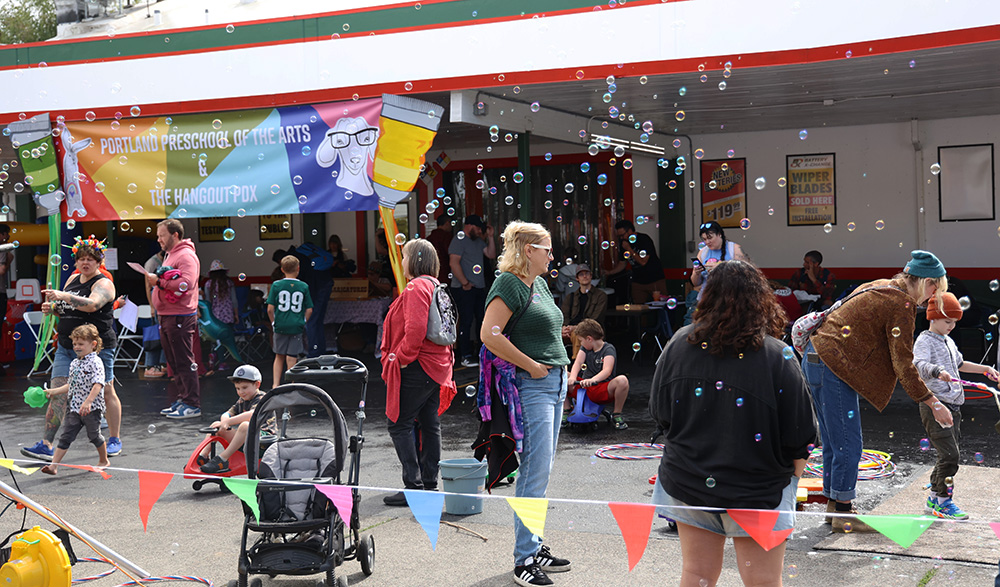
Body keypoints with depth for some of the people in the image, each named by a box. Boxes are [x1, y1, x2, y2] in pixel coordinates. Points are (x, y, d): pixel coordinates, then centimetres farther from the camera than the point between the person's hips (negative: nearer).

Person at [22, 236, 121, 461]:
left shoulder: (103, 284, -9)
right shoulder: (73, 279, 13)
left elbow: (92, 304, -30)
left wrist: (63, 296, -37)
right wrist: (52, 308, 3)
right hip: (66, 347, 6)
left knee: (106, 393, 6)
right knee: (57, 393, -3)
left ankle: (115, 440, 21)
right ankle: (46, 445, -4)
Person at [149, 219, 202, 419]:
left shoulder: (187, 256, -11)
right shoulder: (169, 255, 21)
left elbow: (186, 283, -24)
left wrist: (159, 282, -20)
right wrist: (154, 280, 12)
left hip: (180, 317, -10)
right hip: (166, 316, 10)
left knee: (185, 362, -8)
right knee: (174, 362, 13)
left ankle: (193, 404, -5)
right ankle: (183, 398, 20)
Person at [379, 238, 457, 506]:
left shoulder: (417, 287, -15)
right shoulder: (435, 286, 16)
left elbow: (416, 328, -25)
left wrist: (402, 358, -15)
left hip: (417, 367, -10)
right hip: (436, 366, 10)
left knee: (399, 424, -5)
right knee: (430, 424, 12)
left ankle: (414, 486, -7)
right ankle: (430, 484, 18)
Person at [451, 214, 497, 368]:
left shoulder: (478, 241, 17)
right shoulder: (459, 240, -9)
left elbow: (491, 255, 17)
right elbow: (454, 262, -17)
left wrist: (490, 237, 6)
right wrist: (465, 283, -17)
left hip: (479, 287, 8)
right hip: (464, 289, -8)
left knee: (483, 319, 12)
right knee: (466, 321, -6)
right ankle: (466, 356, -2)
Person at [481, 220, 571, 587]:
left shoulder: (540, 284, 17)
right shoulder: (509, 283, -11)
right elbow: (489, 334, -22)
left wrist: (560, 367, 16)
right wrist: (531, 365, -16)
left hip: (554, 383, 9)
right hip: (531, 387, -9)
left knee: (540, 472, 13)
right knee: (535, 474, -8)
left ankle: (534, 546, 21)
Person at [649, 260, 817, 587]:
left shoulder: (679, 345, -8)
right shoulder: (776, 357, -18)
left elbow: (660, 414, 3)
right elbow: (799, 435, -11)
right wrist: (791, 479, 6)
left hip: (686, 483, 3)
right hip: (755, 491, -3)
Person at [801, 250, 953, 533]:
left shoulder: (879, 287, 16)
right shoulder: (901, 305, -13)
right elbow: (903, 364, -14)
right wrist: (934, 404, -9)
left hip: (816, 359, 10)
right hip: (833, 366, -10)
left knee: (834, 442, 17)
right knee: (848, 445, -3)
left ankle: (833, 505, 27)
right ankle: (843, 514, 5)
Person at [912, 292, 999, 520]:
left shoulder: (948, 341, 19)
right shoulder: (924, 341, -9)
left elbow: (959, 364, 36)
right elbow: (920, 365, -28)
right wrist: (937, 371, -47)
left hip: (953, 406, 9)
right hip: (935, 406, -9)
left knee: (948, 456, 9)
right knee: (949, 454, -14)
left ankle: (933, 501, 18)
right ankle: (943, 501, -4)